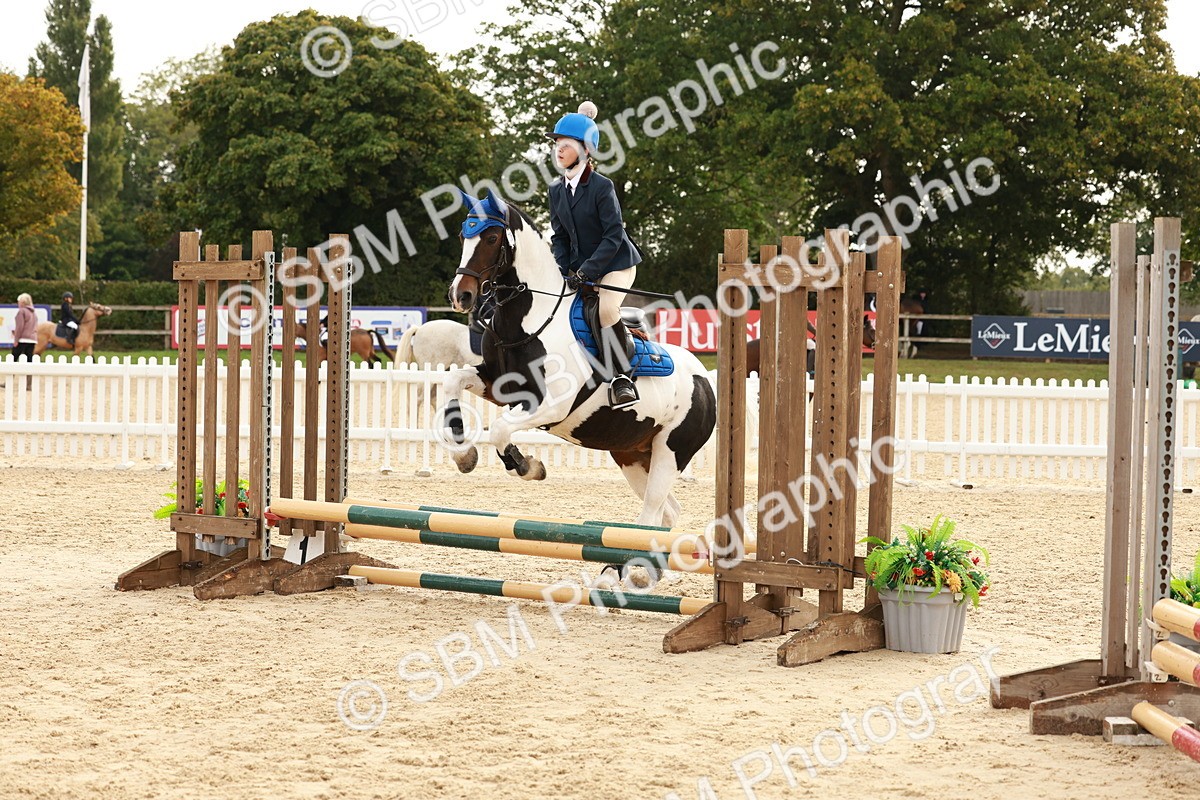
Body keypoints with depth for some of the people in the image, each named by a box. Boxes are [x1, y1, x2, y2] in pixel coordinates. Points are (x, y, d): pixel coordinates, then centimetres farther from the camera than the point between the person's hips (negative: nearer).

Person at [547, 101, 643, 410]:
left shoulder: (602, 187, -16)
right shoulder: (556, 190, 4)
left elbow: (613, 236, -18)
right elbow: (559, 237, 7)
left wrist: (587, 271, -23)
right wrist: (563, 273, -8)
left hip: (616, 261, -6)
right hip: (580, 267, 6)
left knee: (605, 309, -26)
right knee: (592, 313, -16)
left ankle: (622, 378, -13)